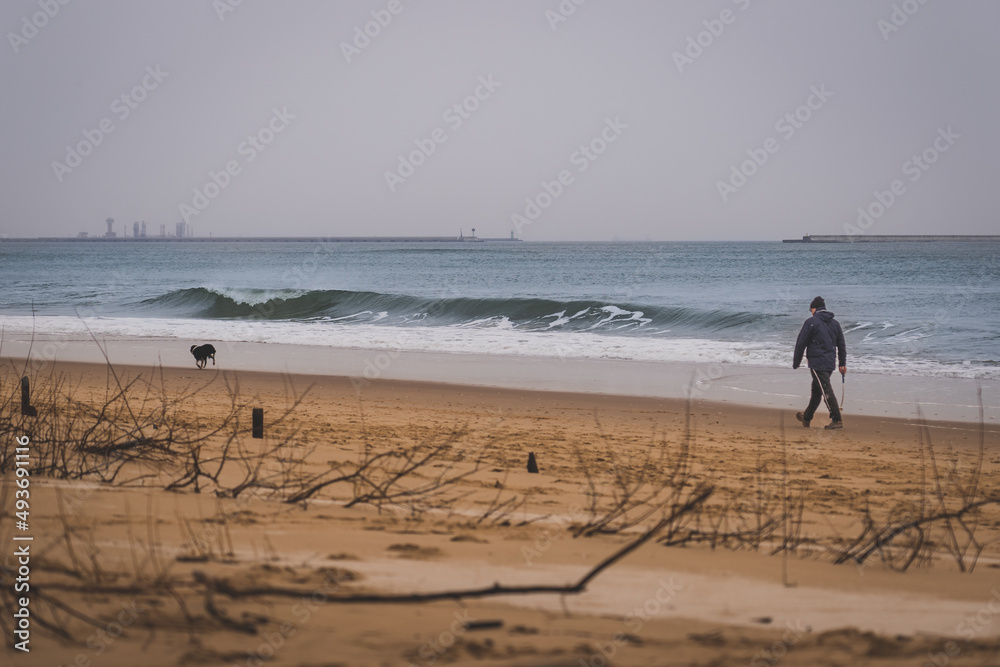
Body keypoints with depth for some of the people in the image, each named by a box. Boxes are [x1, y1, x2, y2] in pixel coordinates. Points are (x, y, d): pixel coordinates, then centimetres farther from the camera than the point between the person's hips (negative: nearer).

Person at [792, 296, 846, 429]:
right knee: (816, 391, 18)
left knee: (826, 391, -10)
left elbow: (801, 343, -6)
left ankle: (837, 420, -17)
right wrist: (842, 364, 22)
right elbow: (841, 345, 17)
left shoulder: (811, 322, -8)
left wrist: (796, 362, 3)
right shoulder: (835, 323, 13)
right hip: (830, 363, 7)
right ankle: (806, 418, 31)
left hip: (817, 363, -7)